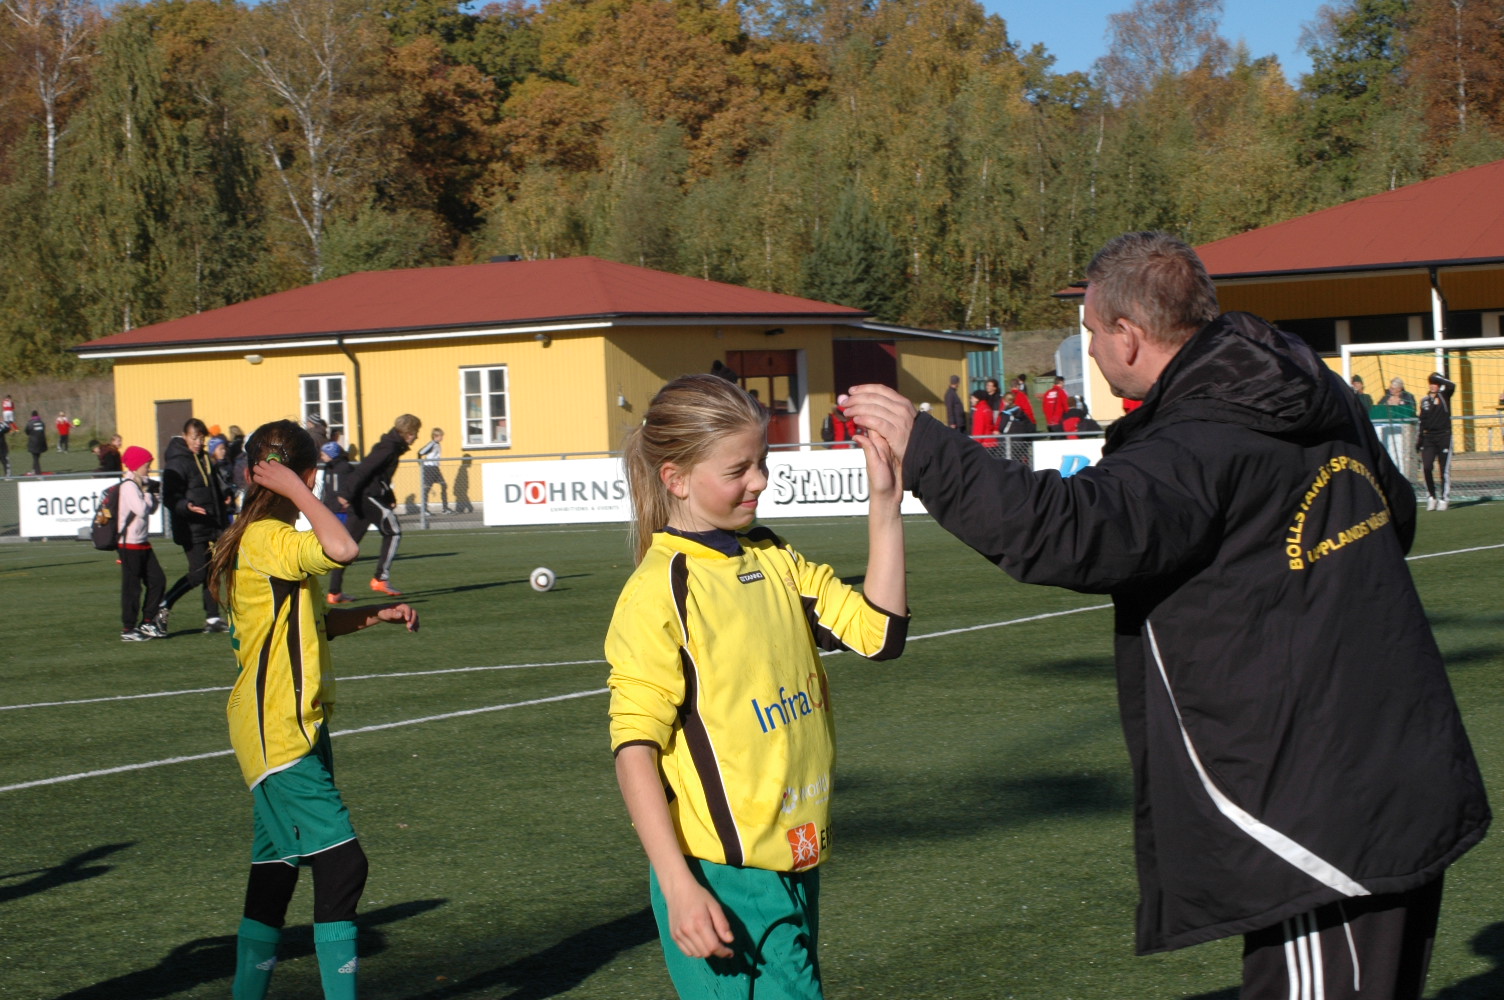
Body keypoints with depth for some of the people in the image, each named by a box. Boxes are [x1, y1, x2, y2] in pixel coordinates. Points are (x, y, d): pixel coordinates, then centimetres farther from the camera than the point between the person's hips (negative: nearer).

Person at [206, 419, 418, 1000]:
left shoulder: (265, 540, 16)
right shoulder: (266, 539, -15)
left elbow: (307, 624, 26)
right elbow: (342, 550, -34)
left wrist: (377, 615, 14)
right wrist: (293, 490, -22)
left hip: (291, 730, 11)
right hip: (282, 736, -11)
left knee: (275, 875, 14)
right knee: (341, 865, -14)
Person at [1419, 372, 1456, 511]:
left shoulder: (1444, 396, 2)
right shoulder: (1424, 400, 12)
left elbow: (1452, 385, -20)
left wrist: (1437, 377, -11)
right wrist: (1419, 438, 12)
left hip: (1444, 437, -3)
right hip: (1428, 437, 3)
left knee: (1444, 469, -2)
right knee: (1426, 467, -8)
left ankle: (1444, 498, 5)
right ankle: (1431, 497, 4)